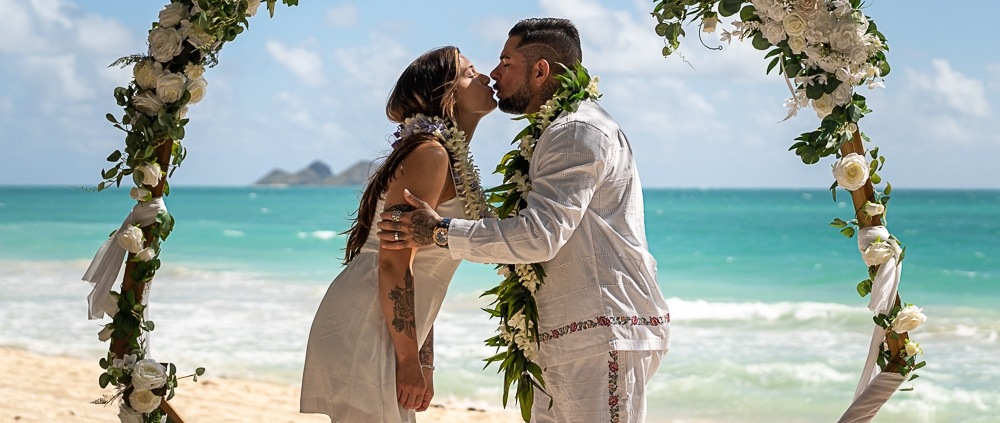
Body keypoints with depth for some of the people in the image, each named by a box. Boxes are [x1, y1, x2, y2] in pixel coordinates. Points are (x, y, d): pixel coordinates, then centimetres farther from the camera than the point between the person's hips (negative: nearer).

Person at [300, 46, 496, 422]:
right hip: (364, 331, -10)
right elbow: (394, 264, -19)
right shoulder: (430, 154, -13)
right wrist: (409, 360, -17)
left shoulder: (452, 159, 17)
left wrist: (423, 361, 17)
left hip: (383, 331, 10)